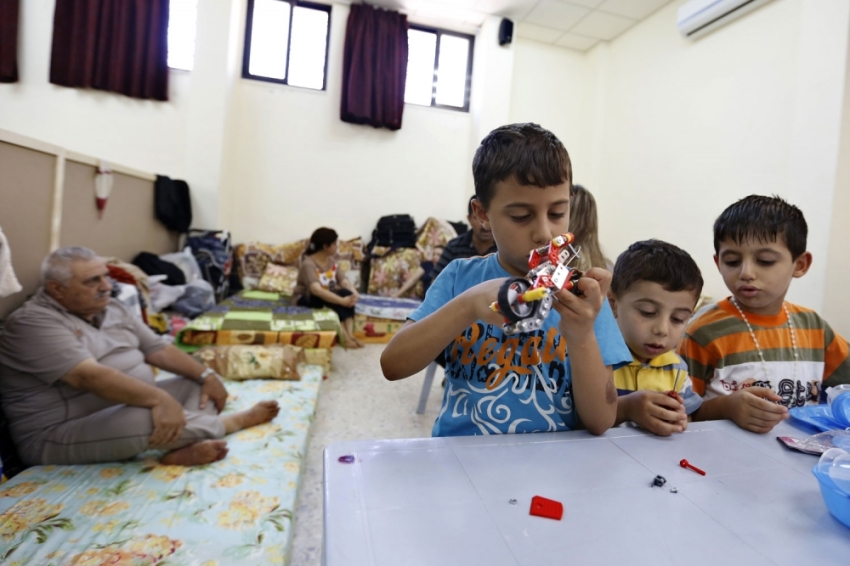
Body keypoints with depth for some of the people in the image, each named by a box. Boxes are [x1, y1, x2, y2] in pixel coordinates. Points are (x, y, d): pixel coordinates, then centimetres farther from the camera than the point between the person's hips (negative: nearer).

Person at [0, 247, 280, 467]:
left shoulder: (111, 309, 9)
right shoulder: (34, 323, -17)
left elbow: (159, 349, 9)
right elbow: (89, 376, -31)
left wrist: (206, 376, -3)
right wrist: (158, 399, -38)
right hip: (58, 436, -9)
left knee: (198, 386, 1)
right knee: (143, 418, -36)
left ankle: (183, 448, -28)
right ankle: (239, 420, -14)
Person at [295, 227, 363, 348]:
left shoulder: (332, 261, 3)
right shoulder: (308, 264, -21)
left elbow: (344, 281, -7)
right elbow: (316, 290, -36)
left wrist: (354, 293, -29)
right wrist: (341, 301, -42)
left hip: (327, 296, 6)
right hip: (308, 299, -6)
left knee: (347, 293, -25)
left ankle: (350, 334, -31)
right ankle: (344, 336, -33)